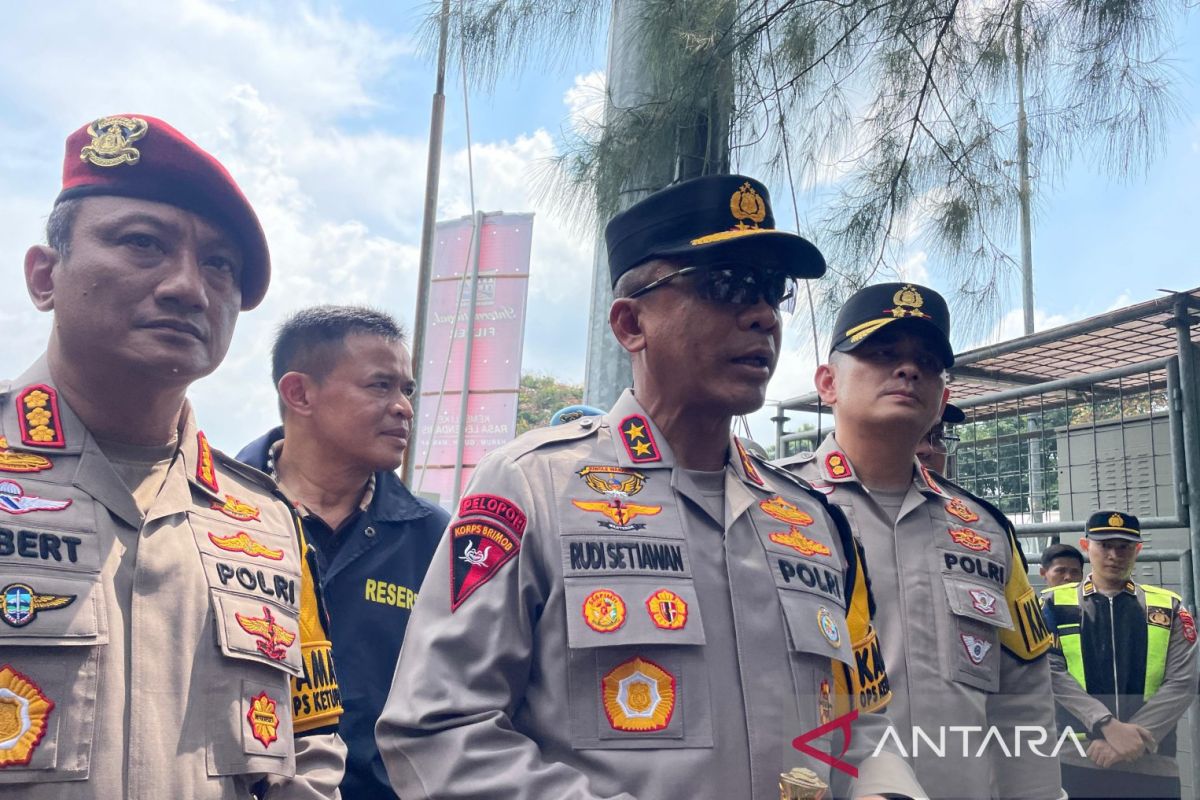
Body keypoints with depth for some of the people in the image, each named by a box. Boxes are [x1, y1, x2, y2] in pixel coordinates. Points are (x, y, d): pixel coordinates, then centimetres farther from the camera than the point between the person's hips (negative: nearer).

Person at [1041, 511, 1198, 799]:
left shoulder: (1169, 607, 9)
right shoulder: (1054, 604, 6)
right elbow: (1053, 673, -5)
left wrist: (1134, 737, -12)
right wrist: (1108, 725, -18)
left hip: (1152, 766, 1)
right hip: (1075, 763, -1)